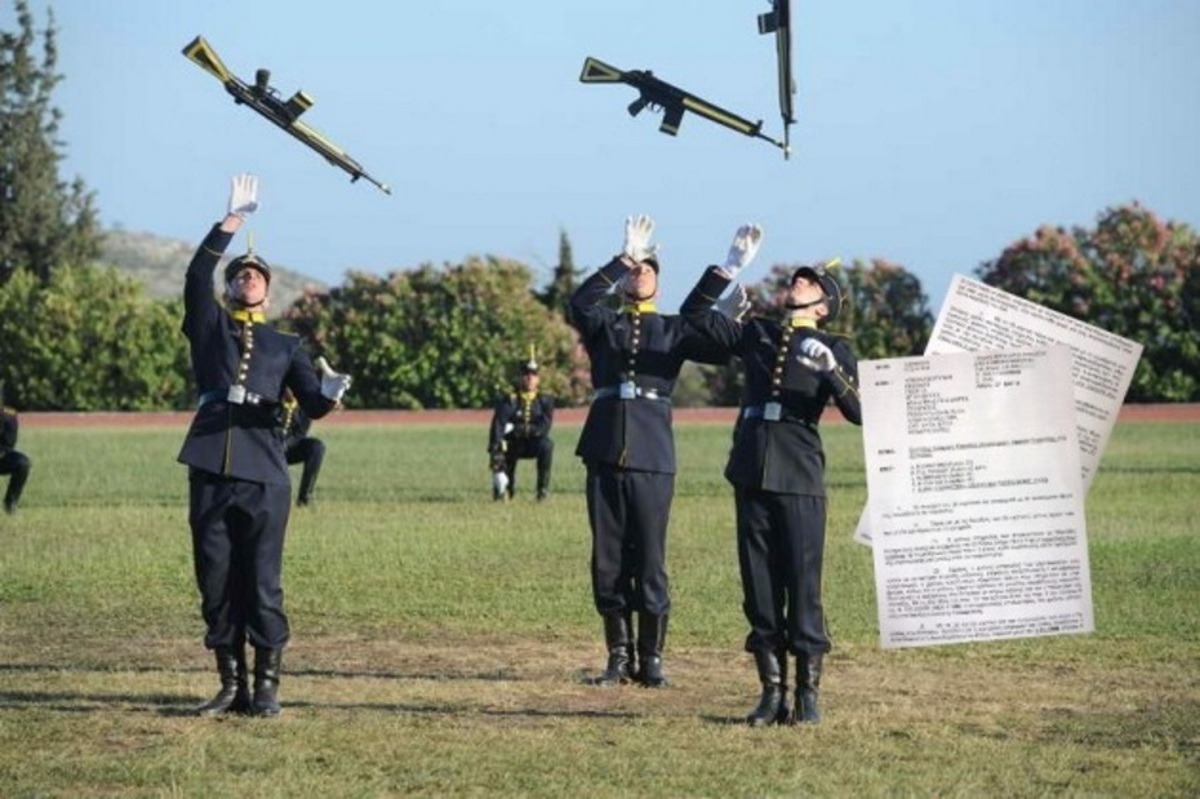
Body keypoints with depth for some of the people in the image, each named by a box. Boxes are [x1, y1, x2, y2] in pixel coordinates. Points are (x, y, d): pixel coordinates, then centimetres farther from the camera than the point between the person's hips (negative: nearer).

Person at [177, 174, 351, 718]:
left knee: (262, 584, -2)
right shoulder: (207, 326, 15)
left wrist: (328, 393, -21)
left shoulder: (284, 347, 15)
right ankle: (231, 687, 11)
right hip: (210, 472, 1)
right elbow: (198, 274, -3)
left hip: (264, 476, -1)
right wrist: (232, 219, -9)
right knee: (216, 583, 3)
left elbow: (312, 405, 3)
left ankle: (266, 687, 4)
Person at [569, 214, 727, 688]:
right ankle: (619, 657, 12)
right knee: (608, 560, 3)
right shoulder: (603, 325, 12)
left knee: (650, 561, -1)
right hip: (605, 454, 1)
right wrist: (624, 257, -17)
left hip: (652, 458, -1)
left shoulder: (673, 330, 11)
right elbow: (581, 301, -10)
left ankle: (651, 658, 7)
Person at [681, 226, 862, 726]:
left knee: (803, 587, -4)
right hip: (752, 474, 4)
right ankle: (771, 694, 10)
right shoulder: (756, 334, 17)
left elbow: (857, 412, -4)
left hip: (800, 478, -3)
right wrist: (731, 268, 4)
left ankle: (808, 696, 3)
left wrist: (830, 371, -20)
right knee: (759, 589, 4)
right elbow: (695, 314, 12)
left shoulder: (834, 350, 7)